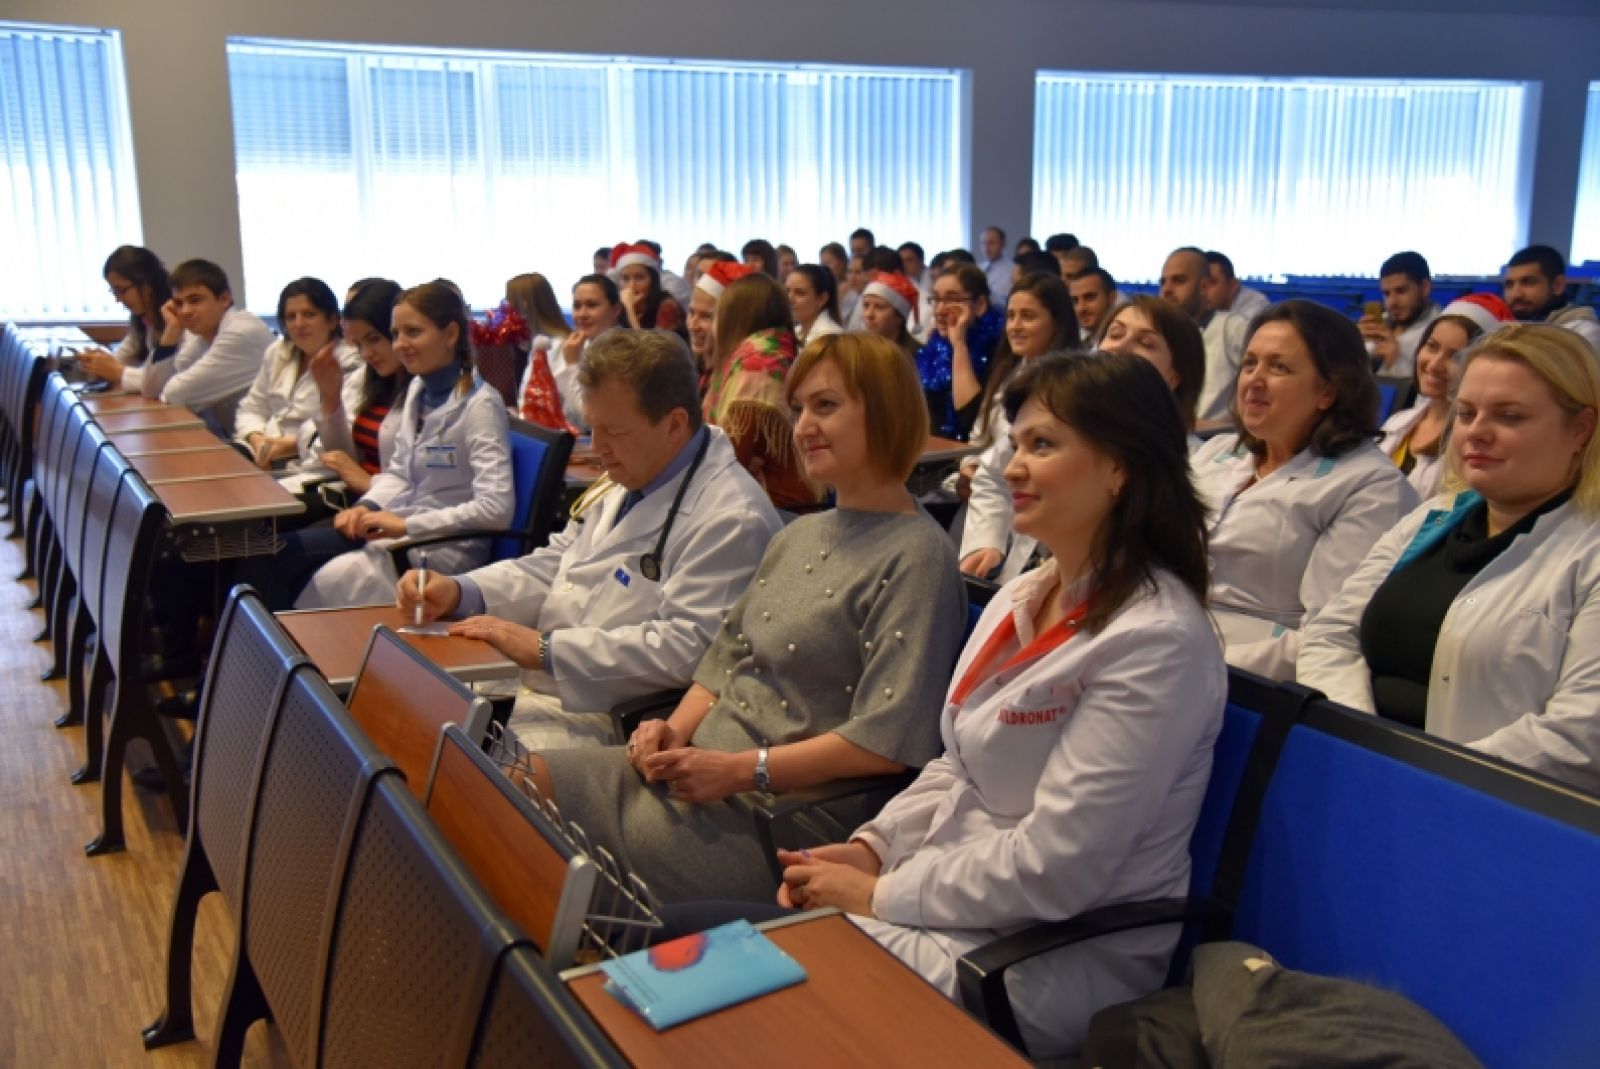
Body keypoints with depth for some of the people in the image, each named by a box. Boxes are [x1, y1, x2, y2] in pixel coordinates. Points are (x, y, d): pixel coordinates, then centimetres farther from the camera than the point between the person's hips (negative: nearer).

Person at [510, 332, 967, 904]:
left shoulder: (916, 556, -12)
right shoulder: (798, 536, 17)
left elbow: (887, 741, -19)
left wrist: (739, 769, -19)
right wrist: (676, 728, 0)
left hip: (779, 808, -8)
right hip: (695, 767, 9)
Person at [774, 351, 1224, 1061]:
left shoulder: (1154, 641, -21)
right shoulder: (1021, 600, 7)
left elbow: (1053, 868, -23)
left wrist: (881, 895, -15)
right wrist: (870, 847, -2)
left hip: (1062, 958, -8)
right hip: (958, 903, 8)